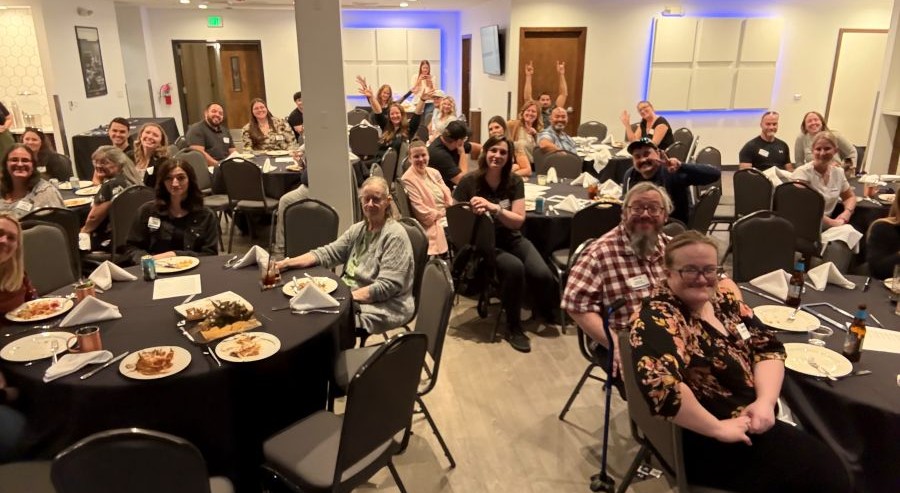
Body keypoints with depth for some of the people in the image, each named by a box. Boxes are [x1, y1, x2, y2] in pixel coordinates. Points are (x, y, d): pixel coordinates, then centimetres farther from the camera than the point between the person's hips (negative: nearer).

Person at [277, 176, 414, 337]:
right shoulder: (358, 229, 11)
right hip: (350, 295, 7)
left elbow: (387, 286, -19)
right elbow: (327, 253, 5)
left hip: (384, 307, -7)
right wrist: (285, 263, -7)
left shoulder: (395, 236, -13)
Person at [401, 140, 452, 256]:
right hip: (432, 225, -7)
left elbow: (448, 198, 10)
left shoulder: (434, 172, 12)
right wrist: (444, 212, -6)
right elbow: (423, 213, -14)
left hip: (447, 217, 7)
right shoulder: (408, 179, -10)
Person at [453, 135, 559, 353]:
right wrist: (472, 213, -26)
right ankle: (513, 327, -11)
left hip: (511, 238, 3)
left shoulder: (515, 181, 0)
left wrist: (494, 208, -27)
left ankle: (543, 310, 15)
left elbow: (518, 220, -9)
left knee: (542, 274, -23)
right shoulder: (469, 181, -7)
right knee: (514, 267, -34)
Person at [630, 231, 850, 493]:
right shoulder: (658, 318, -23)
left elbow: (767, 347, 6)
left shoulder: (721, 297, 3)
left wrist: (765, 401, -11)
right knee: (825, 472, -8)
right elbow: (658, 382, -39)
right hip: (709, 442, -8)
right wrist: (718, 428, -27)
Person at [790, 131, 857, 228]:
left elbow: (850, 197, 22)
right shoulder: (802, 173, -11)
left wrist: (845, 216, 1)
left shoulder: (838, 172, 8)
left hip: (827, 227, 6)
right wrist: (832, 222, -20)